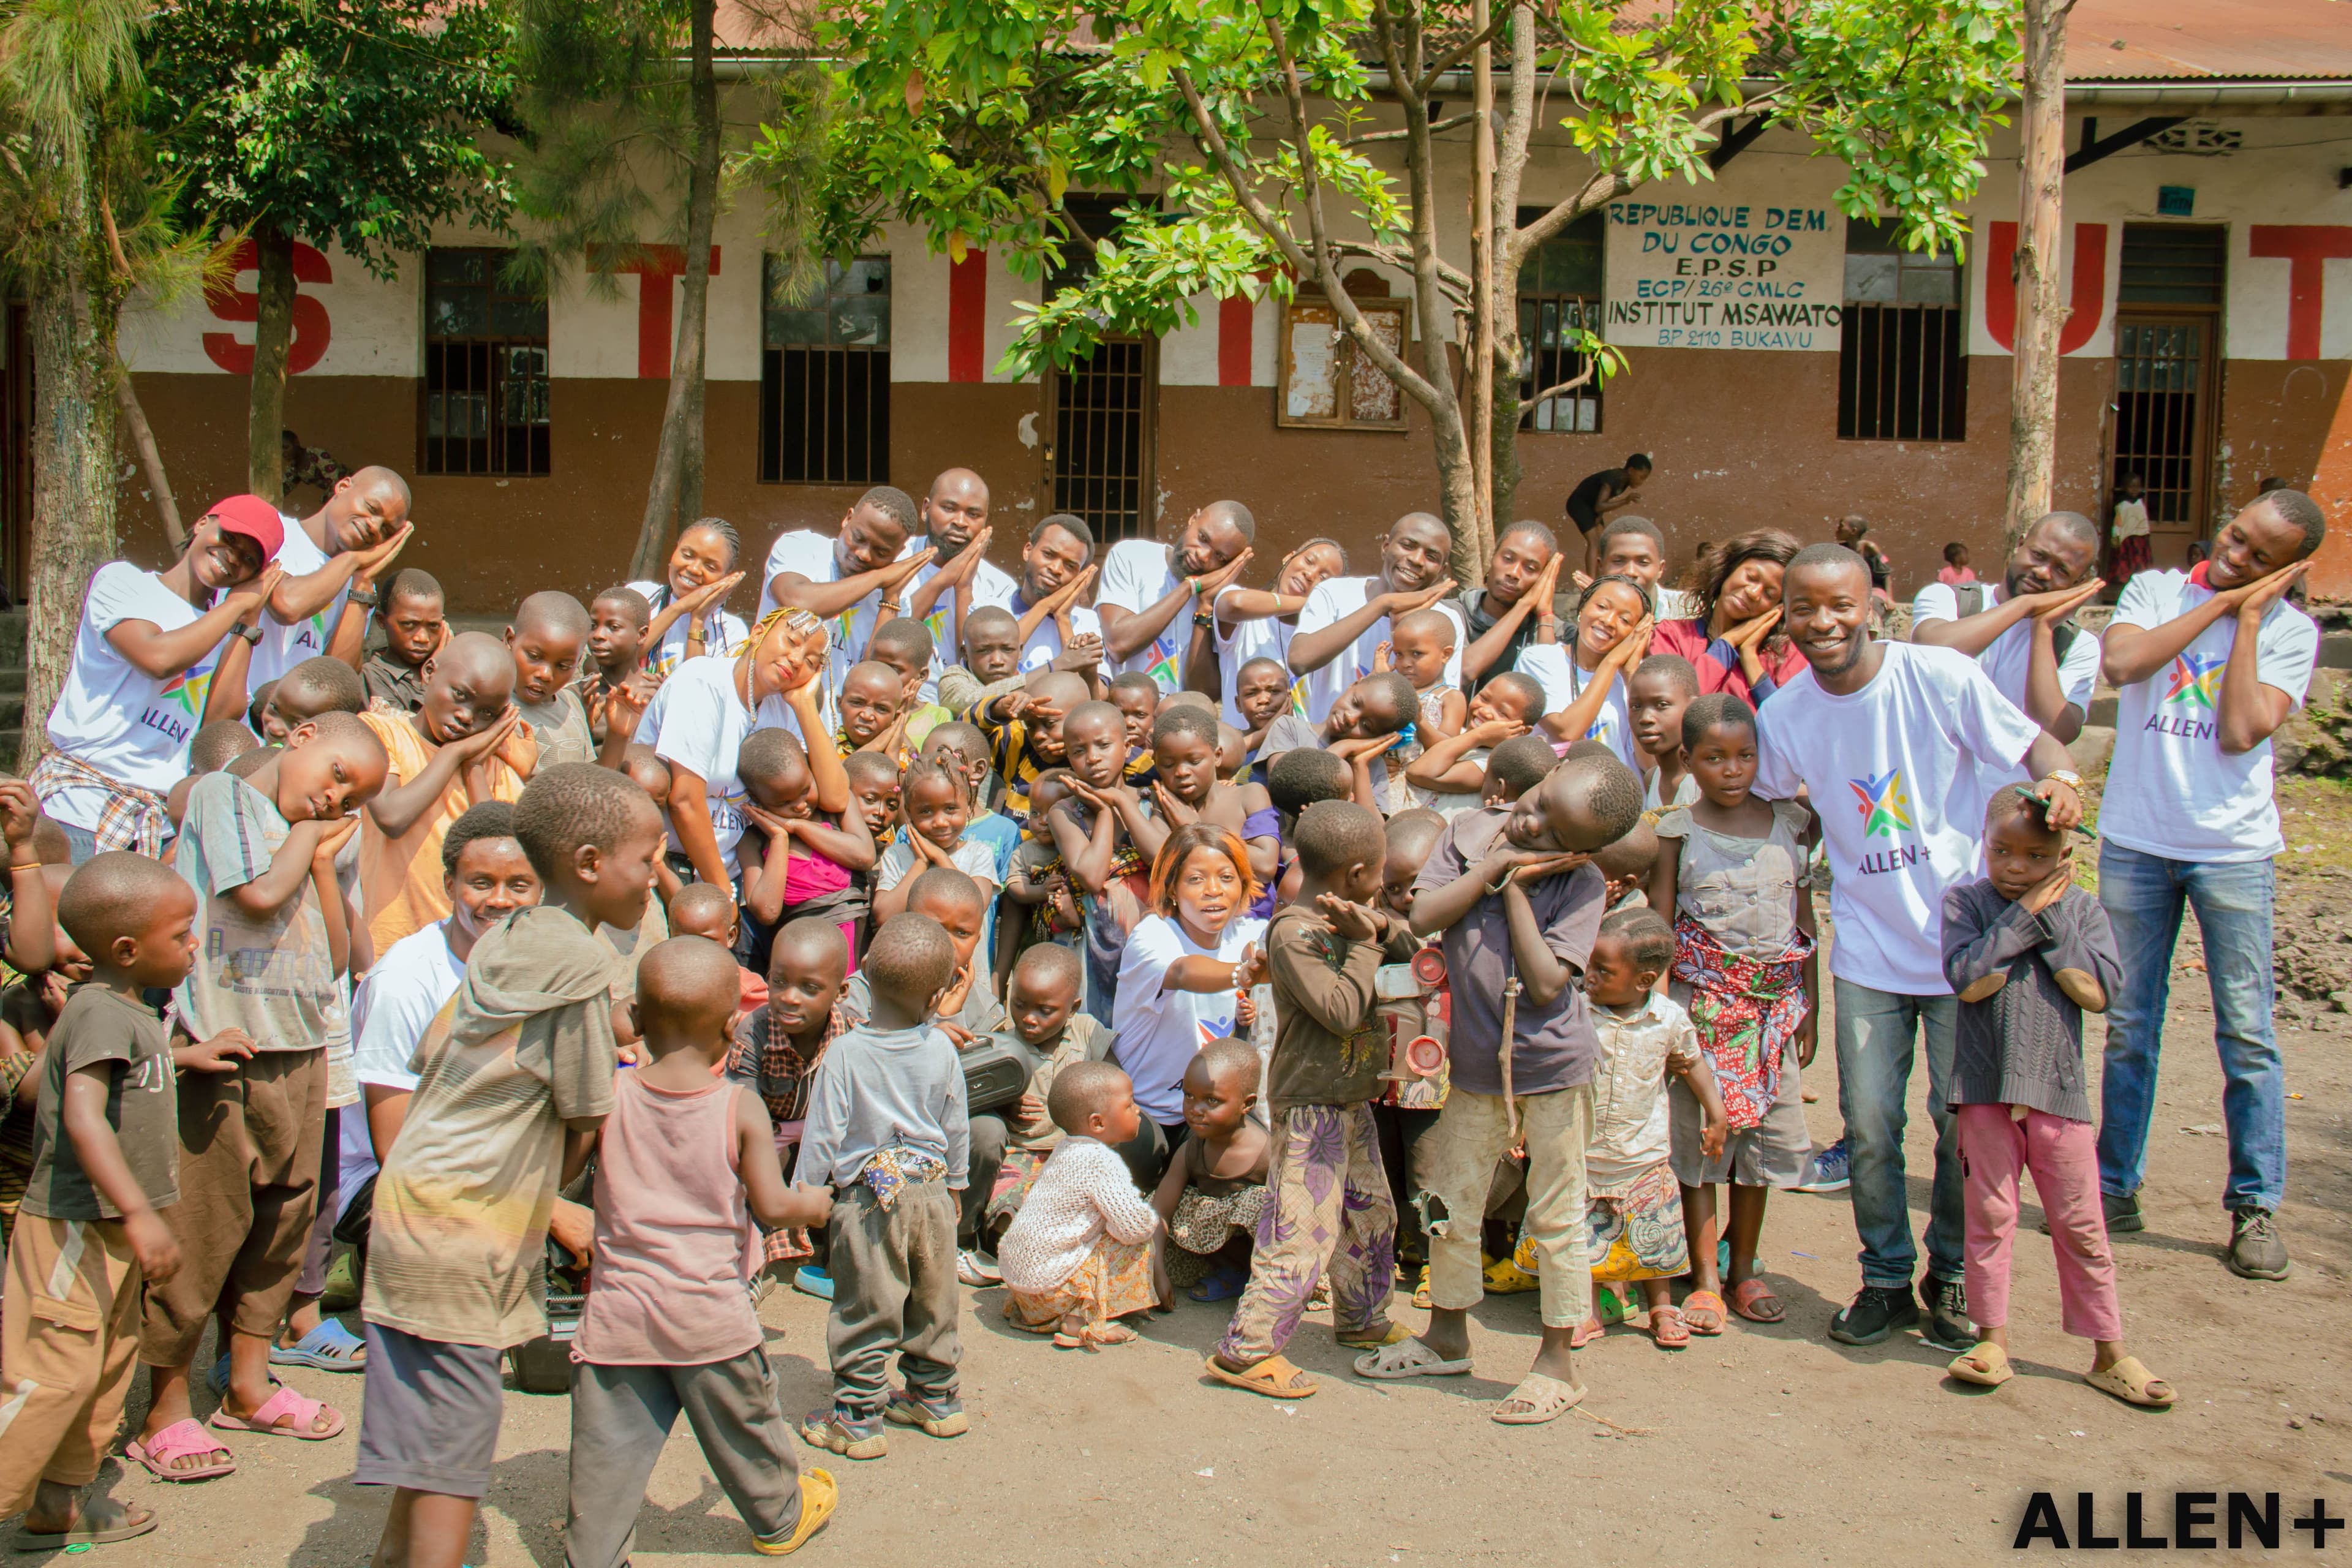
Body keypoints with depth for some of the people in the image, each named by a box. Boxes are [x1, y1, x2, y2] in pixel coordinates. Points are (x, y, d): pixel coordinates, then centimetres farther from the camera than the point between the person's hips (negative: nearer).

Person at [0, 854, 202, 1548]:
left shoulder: (131, 1010, 10)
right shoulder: (101, 1012, -21)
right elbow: (83, 1116, -35)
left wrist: (187, 1056, 38)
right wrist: (140, 1215, -42)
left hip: (110, 1227, 11)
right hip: (74, 1224, -11)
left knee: (110, 1362, 17)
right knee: (57, 1370, -10)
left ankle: (59, 1505, 29)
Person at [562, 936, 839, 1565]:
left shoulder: (608, 1098, -7)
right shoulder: (742, 1108, -12)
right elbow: (772, 1206, -11)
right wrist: (814, 1204, 8)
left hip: (617, 1310, 0)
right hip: (711, 1315, 0)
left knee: (606, 1448, 6)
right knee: (743, 1422, 20)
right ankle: (780, 1515, 40)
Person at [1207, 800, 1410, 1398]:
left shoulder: (1352, 915, 6)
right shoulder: (1293, 933, -21)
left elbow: (1411, 948, 13)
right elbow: (1342, 1012, -26)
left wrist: (1383, 926, -7)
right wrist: (1364, 943, -20)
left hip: (1352, 1100, 10)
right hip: (1309, 1106, -10)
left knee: (1372, 1214, 22)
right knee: (1304, 1229, -8)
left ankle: (1361, 1320, 41)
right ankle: (1245, 1349, 1)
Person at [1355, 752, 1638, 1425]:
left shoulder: (1581, 883, -12)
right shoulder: (1470, 832, -2)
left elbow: (1547, 981, -21)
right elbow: (1423, 916, -11)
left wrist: (1516, 886, -17)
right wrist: (1494, 863, -17)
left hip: (1553, 1067, -4)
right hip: (1475, 1065, 4)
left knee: (1556, 1217, 6)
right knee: (1450, 1205, 14)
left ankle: (1557, 1361, 22)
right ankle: (1448, 1336, 35)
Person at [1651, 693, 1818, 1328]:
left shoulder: (1791, 823, 4)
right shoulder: (1678, 830, -2)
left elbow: (1805, 923, 9)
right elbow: (1659, 925, 0)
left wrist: (1809, 1009, 7)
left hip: (1773, 1004, 3)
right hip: (1701, 1001, -2)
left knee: (1764, 1129, 8)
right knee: (1699, 1130, 0)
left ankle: (1745, 1267, 22)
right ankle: (1705, 1275, 10)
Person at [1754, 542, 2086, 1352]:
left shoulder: (1940, 675, -12)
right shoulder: (1787, 713, -1)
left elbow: (2033, 741, -9)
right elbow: (1756, 803, 12)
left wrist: (2058, 779, -29)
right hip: (1867, 949, 3)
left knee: (1964, 1121, 5)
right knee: (1868, 1127, 4)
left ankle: (1954, 1277, 26)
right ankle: (1886, 1279, 24)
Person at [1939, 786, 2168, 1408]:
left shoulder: (2082, 909, 3)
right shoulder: (1966, 902, -2)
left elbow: (2098, 991, -11)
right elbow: (1970, 980, -17)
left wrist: (2051, 917, -13)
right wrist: (2027, 913, -16)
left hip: (2058, 1089, 1)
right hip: (1986, 1088, -1)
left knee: (2081, 1225, 7)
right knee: (1990, 1216, 7)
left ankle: (2108, 1352, 18)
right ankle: (1993, 1339, 19)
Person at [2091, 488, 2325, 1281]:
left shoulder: (2290, 630, 0)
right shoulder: (2155, 590, 5)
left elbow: (2241, 732, -13)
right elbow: (2120, 662, -16)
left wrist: (2247, 616, -9)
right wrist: (2216, 602, -10)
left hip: (2233, 849, -1)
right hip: (2134, 842, 1)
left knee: (2246, 1034, 0)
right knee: (2128, 1027, 9)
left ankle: (2256, 1205, 13)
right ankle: (2116, 1187, 21)